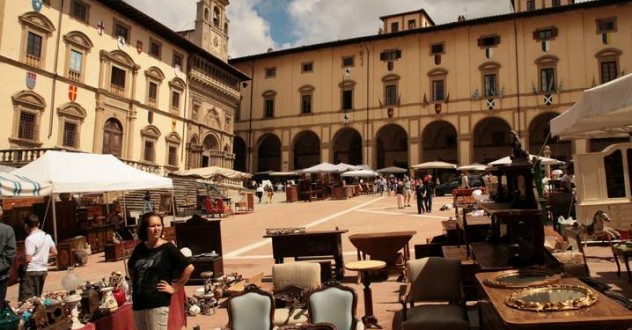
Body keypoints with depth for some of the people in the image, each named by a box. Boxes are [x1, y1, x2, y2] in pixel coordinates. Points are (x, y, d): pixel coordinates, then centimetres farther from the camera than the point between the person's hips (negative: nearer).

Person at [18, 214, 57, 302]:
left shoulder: (30, 239, -17)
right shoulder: (47, 236, 5)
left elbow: (28, 259, -20)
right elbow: (54, 252, 11)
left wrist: (20, 258, -1)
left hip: (31, 271, -7)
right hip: (44, 270, 8)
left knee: (26, 300, -4)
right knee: (37, 297, 17)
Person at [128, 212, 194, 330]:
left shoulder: (168, 248, -9)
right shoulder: (140, 248, 8)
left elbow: (189, 268, -14)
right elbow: (130, 267, 28)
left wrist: (174, 288, -11)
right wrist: (135, 283, 15)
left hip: (158, 304, -6)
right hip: (138, 304, 6)